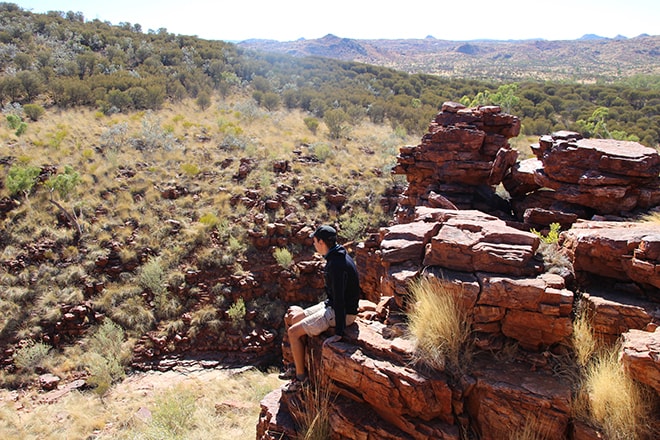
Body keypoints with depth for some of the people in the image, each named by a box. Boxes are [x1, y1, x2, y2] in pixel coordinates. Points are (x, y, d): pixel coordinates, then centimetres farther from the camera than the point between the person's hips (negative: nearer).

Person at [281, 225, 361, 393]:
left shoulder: (336, 265, -28)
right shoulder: (337, 257, 5)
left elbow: (339, 299, -29)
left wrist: (339, 333, -26)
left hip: (343, 313, -10)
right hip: (330, 304, 10)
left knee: (294, 332, -10)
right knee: (295, 319, 13)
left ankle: (301, 376, 6)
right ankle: (300, 366, 22)